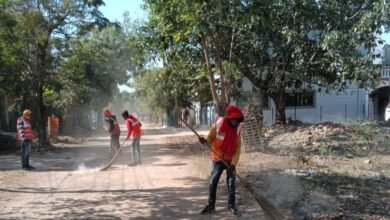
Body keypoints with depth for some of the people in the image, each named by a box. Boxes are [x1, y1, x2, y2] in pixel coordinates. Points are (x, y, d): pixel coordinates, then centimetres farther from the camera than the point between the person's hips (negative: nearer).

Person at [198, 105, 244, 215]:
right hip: (218, 159, -1)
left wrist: (233, 163, -16)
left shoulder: (238, 128, -10)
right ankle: (211, 205, 20)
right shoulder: (218, 124, -18)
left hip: (230, 160, 1)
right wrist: (205, 141, -30)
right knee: (213, 182, 5)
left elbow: (238, 147, -8)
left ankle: (231, 205, 20)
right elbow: (210, 139, -6)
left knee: (231, 183, 4)